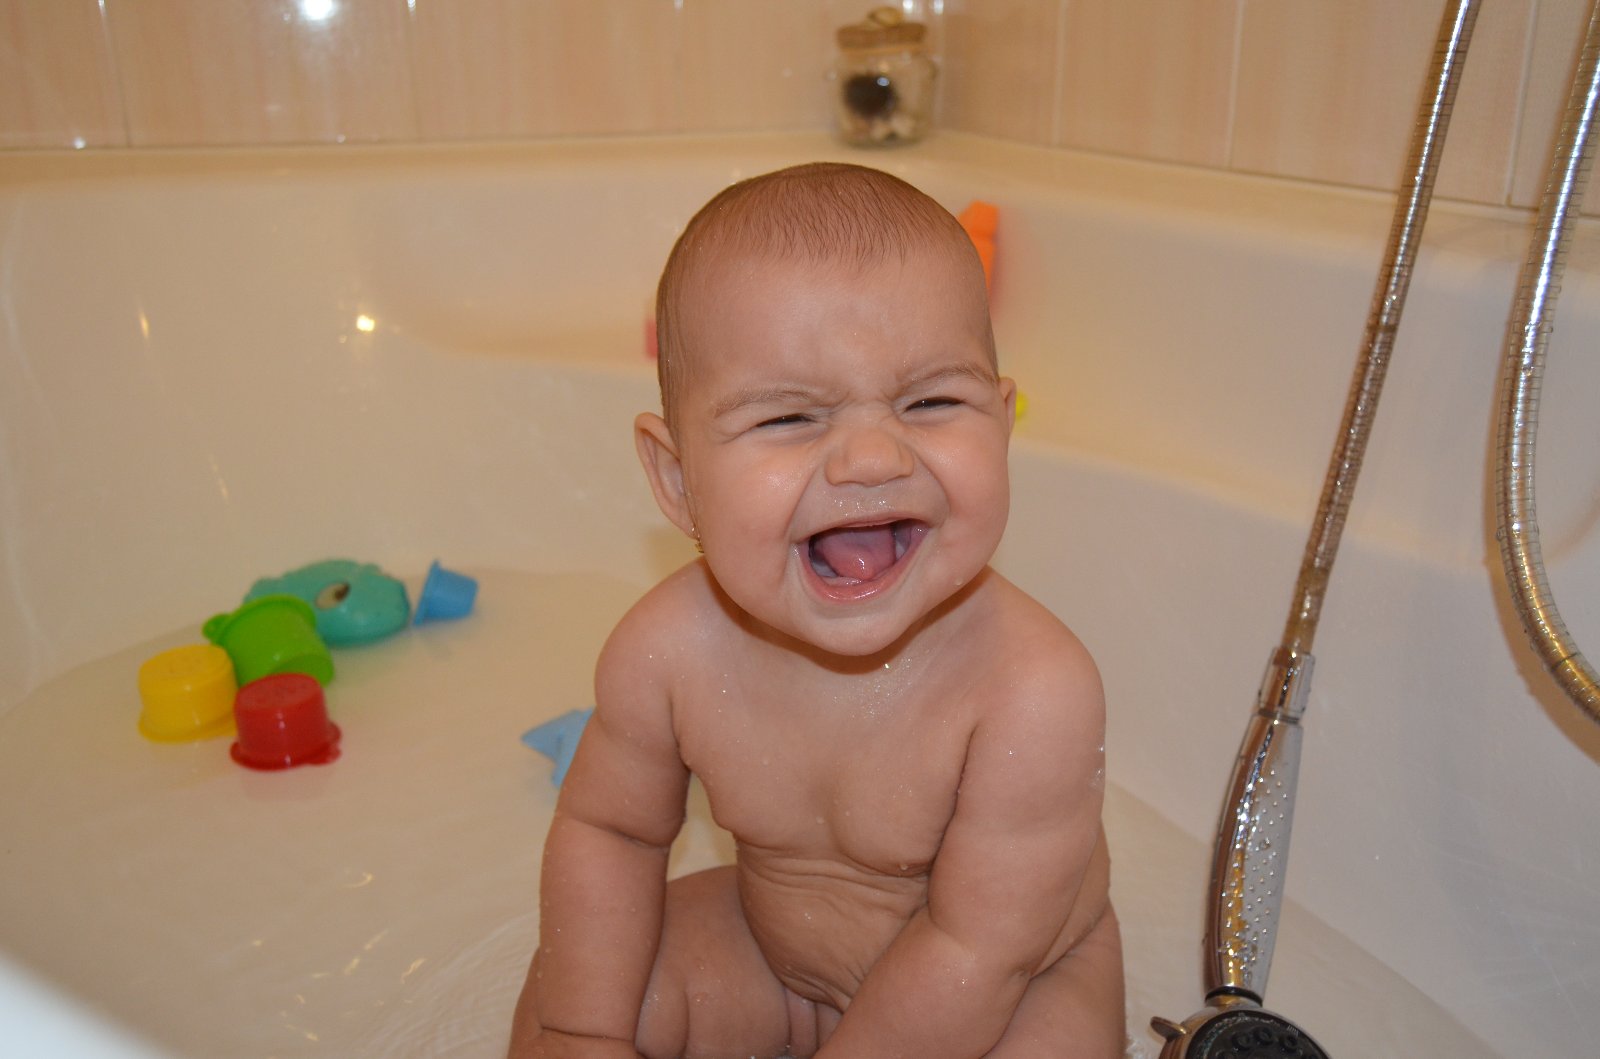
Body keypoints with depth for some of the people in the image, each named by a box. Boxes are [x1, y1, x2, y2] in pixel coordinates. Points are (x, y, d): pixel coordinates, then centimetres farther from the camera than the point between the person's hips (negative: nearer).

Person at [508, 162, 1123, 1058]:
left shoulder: (1037, 692, -36)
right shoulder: (669, 652, -24)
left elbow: (973, 953, -27)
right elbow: (607, 829, -6)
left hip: (1020, 978, -1)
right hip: (769, 945, 2)